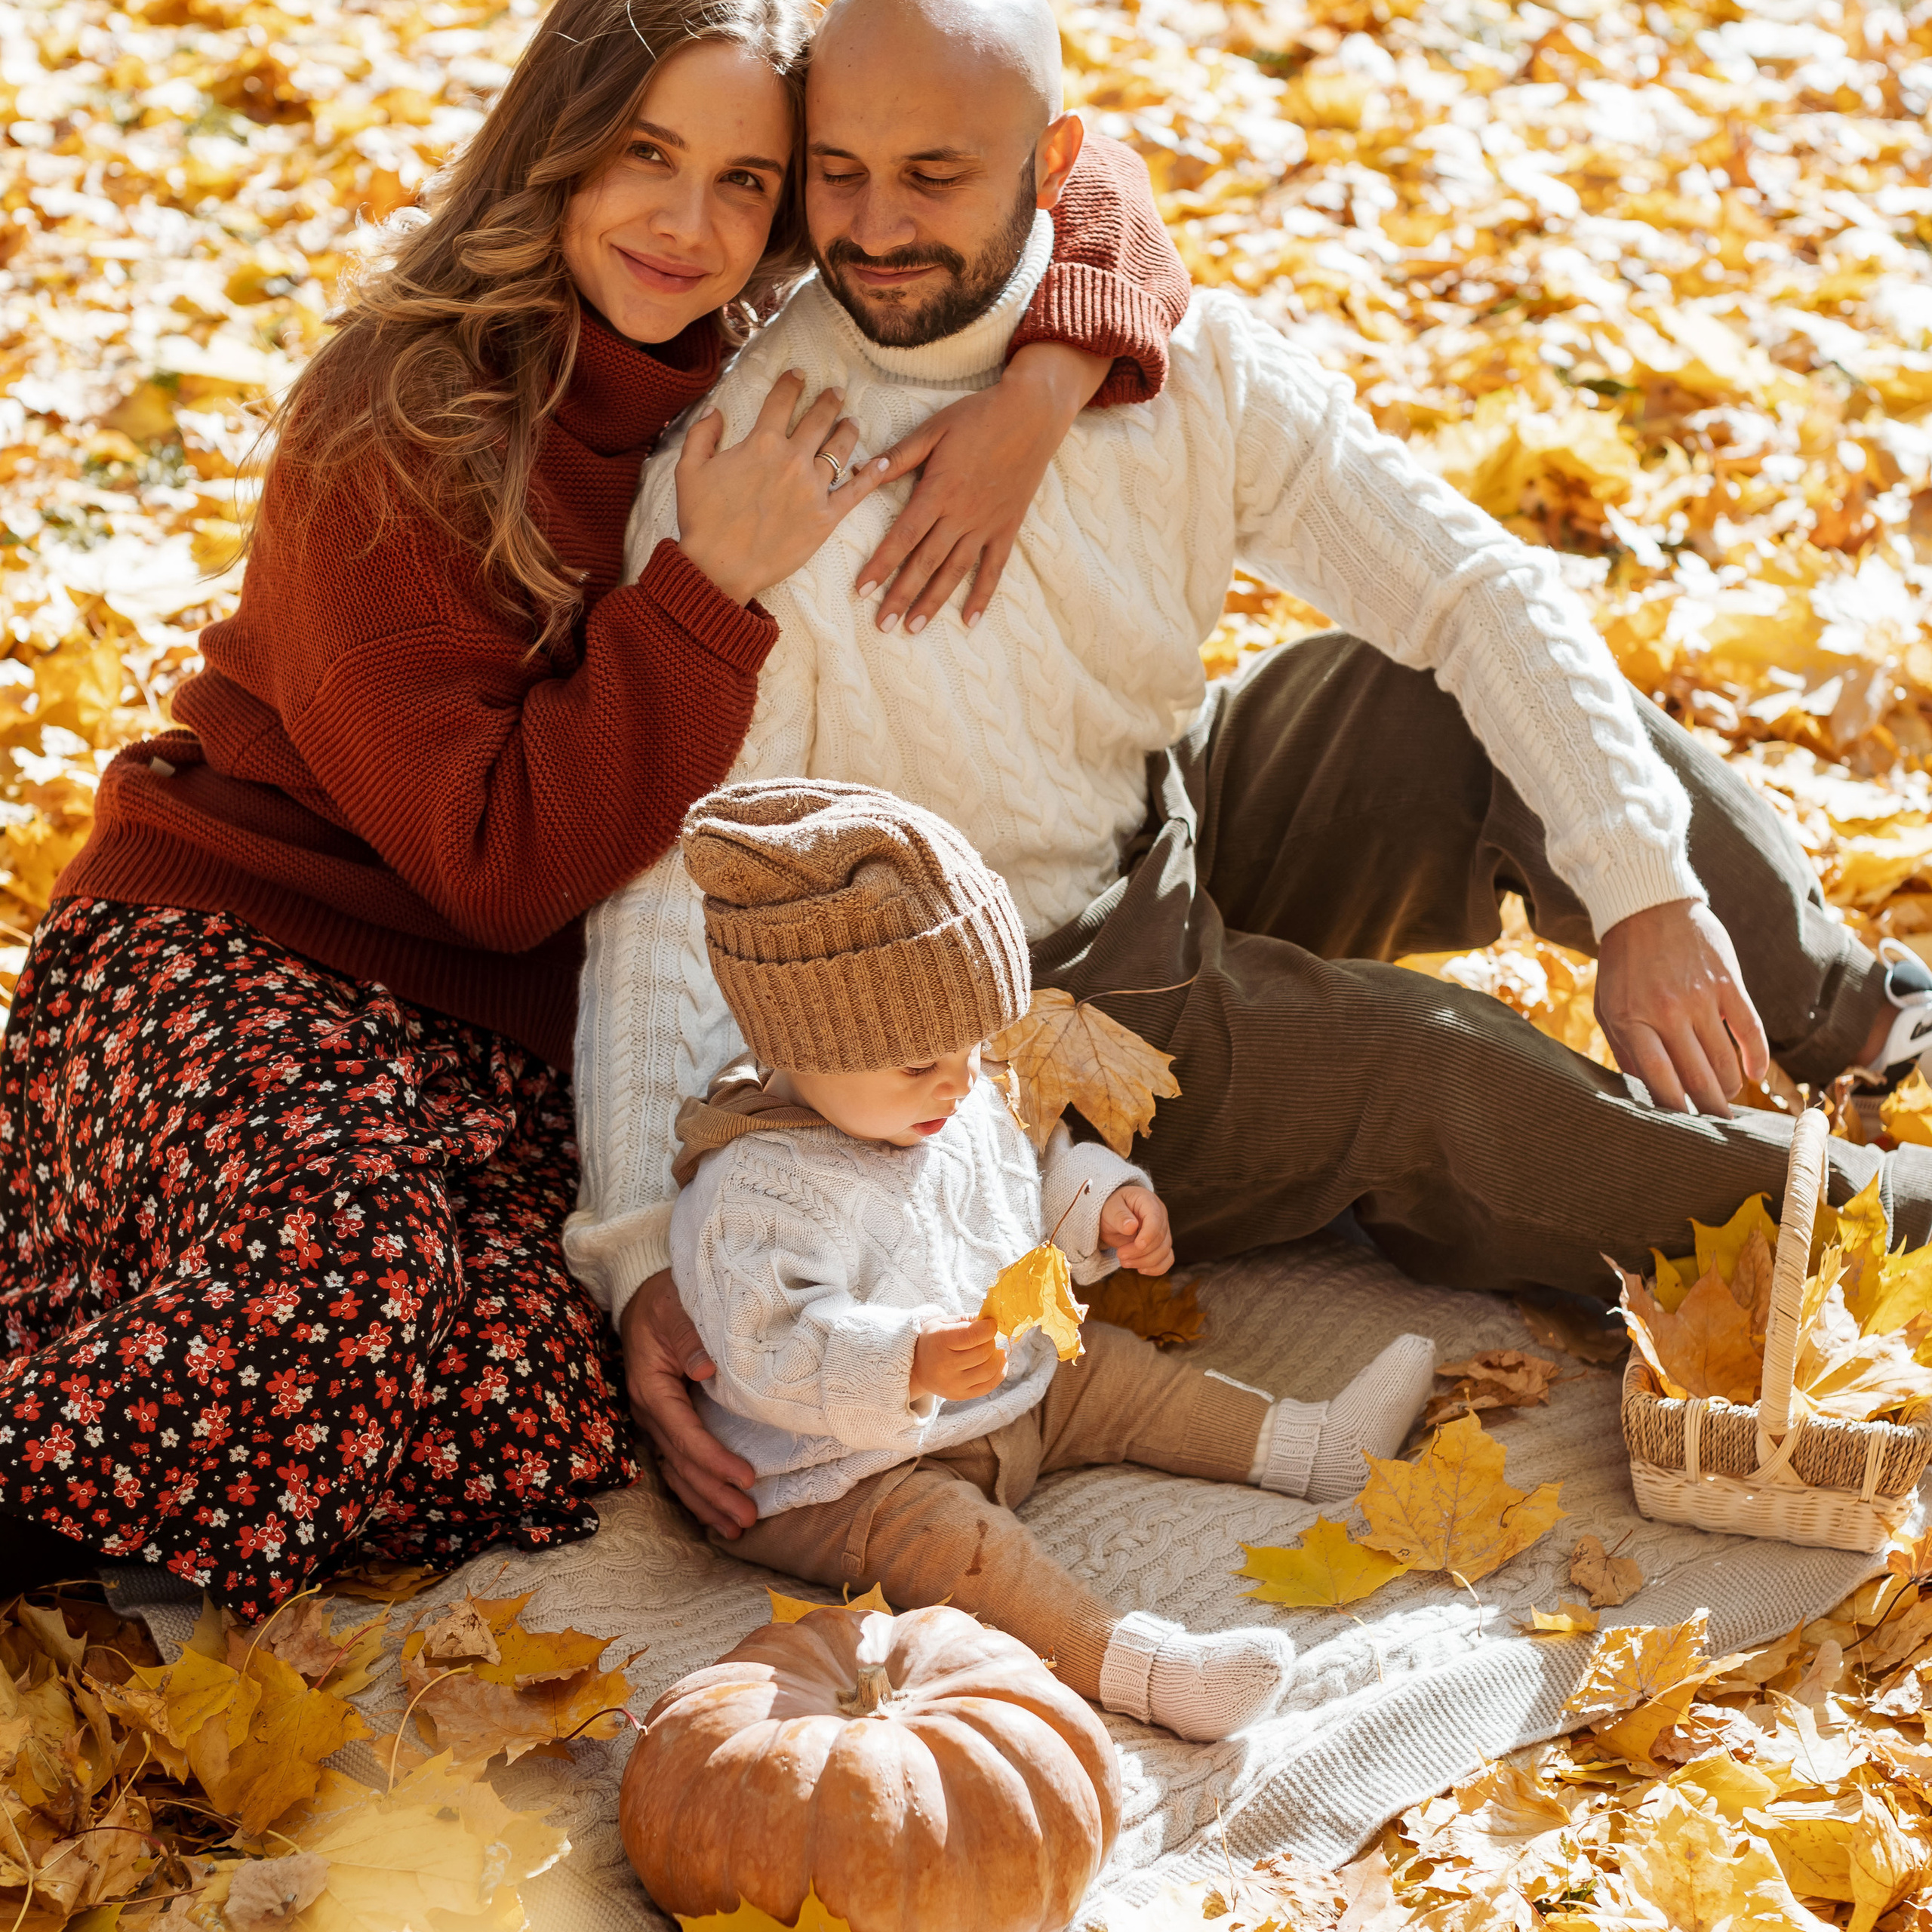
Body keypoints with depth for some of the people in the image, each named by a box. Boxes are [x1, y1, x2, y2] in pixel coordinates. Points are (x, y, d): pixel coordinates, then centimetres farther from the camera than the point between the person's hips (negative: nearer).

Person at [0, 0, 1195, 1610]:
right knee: (336, 1274, -39)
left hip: (499, 1036, 5)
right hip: (230, 955, -5)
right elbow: (499, 865, -16)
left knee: (541, 1442, -24)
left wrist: (1052, 377, -11)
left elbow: (1087, 193, 10)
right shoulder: (394, 424, -14)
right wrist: (715, 584, -19)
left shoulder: (760, 369, 3)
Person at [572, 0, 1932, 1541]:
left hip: (1194, 827, 5)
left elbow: (1477, 586, -13)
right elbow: (671, 884, -25)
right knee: (1430, 1072, -23)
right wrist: (644, 1255, -36)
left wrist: (1641, 892, -27)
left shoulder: (1184, 362, -10)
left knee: (1493, 707, -14)